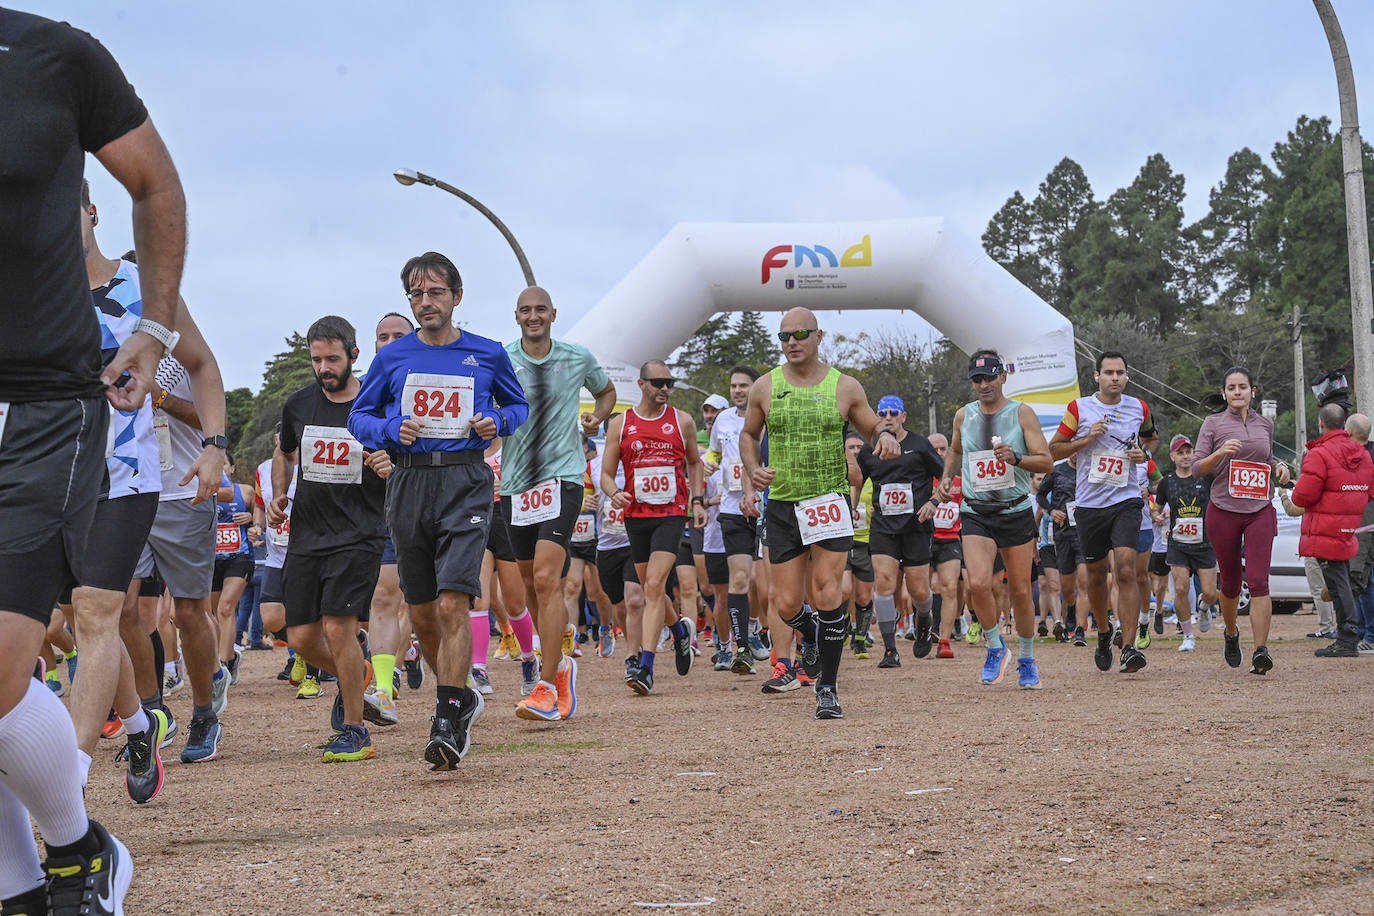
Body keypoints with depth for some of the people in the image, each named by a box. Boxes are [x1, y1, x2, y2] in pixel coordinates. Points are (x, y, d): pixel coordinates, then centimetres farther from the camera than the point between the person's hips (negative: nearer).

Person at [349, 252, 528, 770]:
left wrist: (498, 422, -2)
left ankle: (449, 724, -14)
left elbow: (519, 404, 20)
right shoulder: (392, 358, 8)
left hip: (465, 482, -3)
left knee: (452, 604, -17)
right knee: (422, 614, 9)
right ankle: (462, 698, 31)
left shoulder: (488, 355, 6)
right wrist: (390, 430, -6)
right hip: (408, 485, 3)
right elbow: (358, 416, 15)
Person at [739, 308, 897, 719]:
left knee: (827, 596, -13)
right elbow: (748, 435, 20)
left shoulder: (845, 387, 2)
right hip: (782, 505, 2)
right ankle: (811, 636, 38)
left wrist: (886, 438, -11)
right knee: (787, 605, 1)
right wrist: (753, 474, 3)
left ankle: (828, 688, -1)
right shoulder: (764, 388, 5)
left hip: (830, 501, -2)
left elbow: (873, 429, 12)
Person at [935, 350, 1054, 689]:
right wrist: (945, 480, 14)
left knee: (1020, 591, 3)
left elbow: (1046, 462, -7)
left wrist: (1015, 458, -23)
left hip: (1016, 512, -1)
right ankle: (995, 648, 4)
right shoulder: (964, 416, 7)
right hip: (976, 514, 1)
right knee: (978, 584, -19)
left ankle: (1027, 660, 24)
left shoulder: (1021, 413, -2)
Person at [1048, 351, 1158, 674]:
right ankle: (1103, 632, 36)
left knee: (1126, 569, -16)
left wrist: (1145, 453, 3)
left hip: (1126, 501, -1)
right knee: (1096, 574, 11)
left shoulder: (1139, 409, 6)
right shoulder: (1079, 408, 0)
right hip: (1089, 503, 1)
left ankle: (1129, 647, -18)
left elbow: (1152, 438, 25)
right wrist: (1087, 438, -11)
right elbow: (1053, 450, 3)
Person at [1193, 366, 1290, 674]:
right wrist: (1219, 453, -22)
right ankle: (1231, 633, 37)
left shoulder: (1265, 424, 12)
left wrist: (1278, 467, 5)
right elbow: (1197, 467, -3)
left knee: (1258, 580, -14)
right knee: (1230, 582, 9)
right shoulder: (1214, 424, 3)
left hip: (1260, 512, 1)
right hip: (1223, 512, -1)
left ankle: (1261, 650, -19)